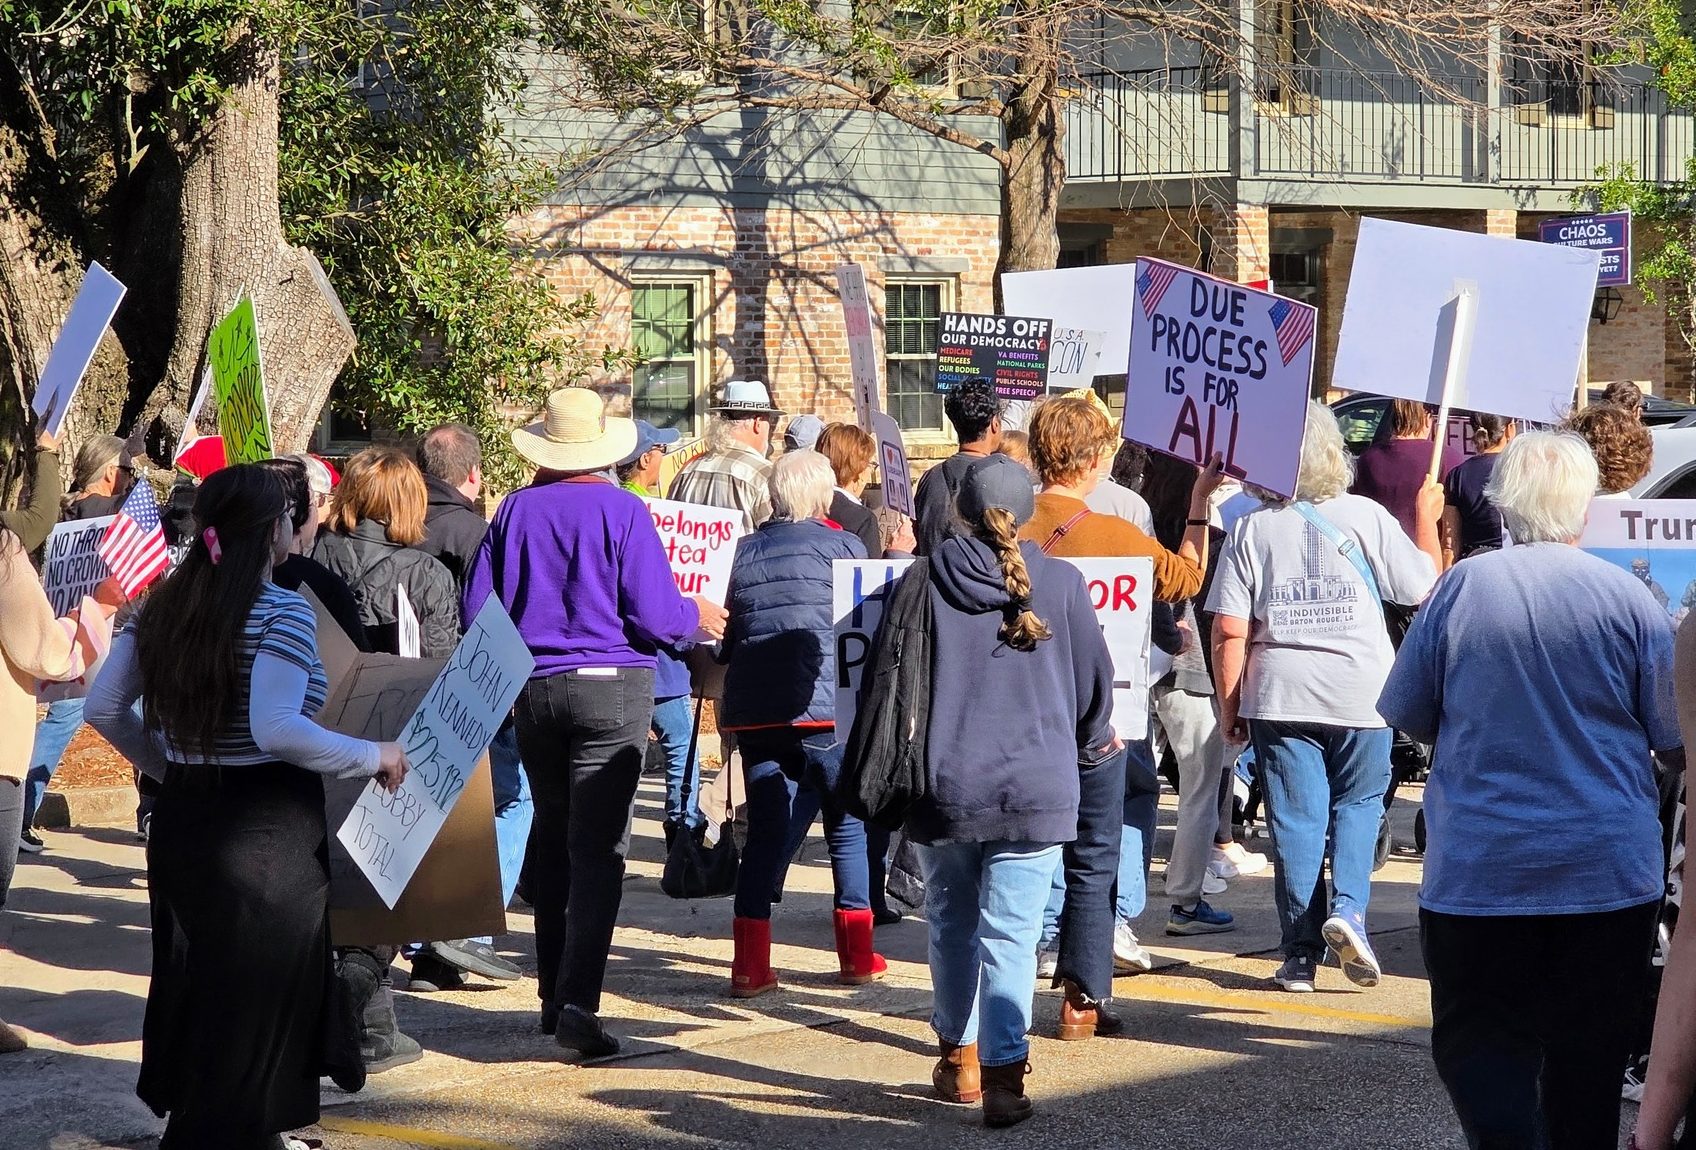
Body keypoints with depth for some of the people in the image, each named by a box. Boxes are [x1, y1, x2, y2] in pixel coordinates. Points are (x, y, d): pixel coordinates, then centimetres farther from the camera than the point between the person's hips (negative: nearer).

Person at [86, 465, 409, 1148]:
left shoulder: (163, 606, 6)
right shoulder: (282, 613, -15)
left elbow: (104, 707, 7)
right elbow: (276, 729, -27)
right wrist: (374, 758, -16)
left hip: (182, 819, 7)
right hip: (270, 831, -7)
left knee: (189, 985, 18)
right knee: (259, 996, 4)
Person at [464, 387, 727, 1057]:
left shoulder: (516, 510, 2)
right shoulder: (622, 512, -9)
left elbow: (477, 609, 5)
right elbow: (655, 616, -12)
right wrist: (699, 618, 8)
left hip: (534, 691, 4)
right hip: (611, 685, -4)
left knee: (551, 838, 16)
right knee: (597, 846, -6)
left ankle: (552, 994, 21)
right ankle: (577, 1000, -17)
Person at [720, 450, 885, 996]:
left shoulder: (743, 552, 10)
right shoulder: (843, 546, 0)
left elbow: (725, 638, 13)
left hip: (754, 710, 3)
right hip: (827, 706, -3)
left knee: (764, 829, 6)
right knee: (849, 825, 11)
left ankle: (750, 965, -1)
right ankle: (857, 956, 13)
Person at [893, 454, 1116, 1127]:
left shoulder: (924, 581, -1)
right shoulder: (1061, 583, 0)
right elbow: (1094, 678, 9)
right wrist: (1093, 747, 28)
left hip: (943, 786, 1)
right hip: (1036, 787, -1)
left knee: (952, 925, 18)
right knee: (1012, 935, -2)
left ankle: (958, 1059, 29)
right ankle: (1004, 1077, -11)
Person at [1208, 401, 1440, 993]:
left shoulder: (1251, 528, -1)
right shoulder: (1366, 516, -4)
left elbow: (1229, 631, -4)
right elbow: (1423, 586, 3)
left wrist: (1230, 706, 5)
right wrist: (1427, 517, 18)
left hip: (1280, 695, 1)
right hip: (1361, 693, 0)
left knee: (1295, 819, 6)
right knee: (1358, 803, 17)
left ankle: (1300, 955, 7)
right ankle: (1348, 909, -6)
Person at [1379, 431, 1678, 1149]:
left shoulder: (1462, 586, -5)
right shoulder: (1626, 597, -6)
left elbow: (1409, 717, 4)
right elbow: (1674, 735, 2)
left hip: (1480, 868, -1)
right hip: (1610, 869, 1)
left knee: (1479, 1038, 3)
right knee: (1589, 1049, 12)